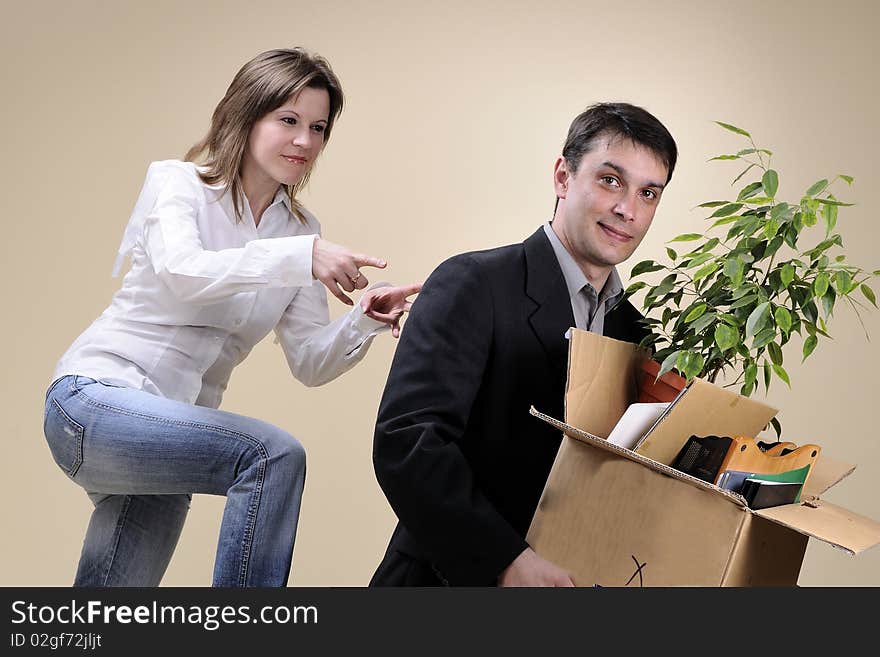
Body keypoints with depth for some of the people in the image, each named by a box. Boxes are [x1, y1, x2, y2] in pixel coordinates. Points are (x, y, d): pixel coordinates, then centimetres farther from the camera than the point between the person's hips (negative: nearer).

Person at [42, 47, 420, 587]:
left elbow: (309, 363, 5)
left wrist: (362, 323, -15)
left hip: (166, 434, 6)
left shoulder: (300, 228, 9)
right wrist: (301, 256, -37)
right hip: (95, 397, -6)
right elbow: (179, 271, -27)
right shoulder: (177, 183, -5)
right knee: (274, 456, -27)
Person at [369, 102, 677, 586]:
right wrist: (504, 561, -24)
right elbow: (405, 442, -19)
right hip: (453, 577, -4)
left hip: (563, 572, 4)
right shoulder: (472, 284, -9)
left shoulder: (631, 328, 10)